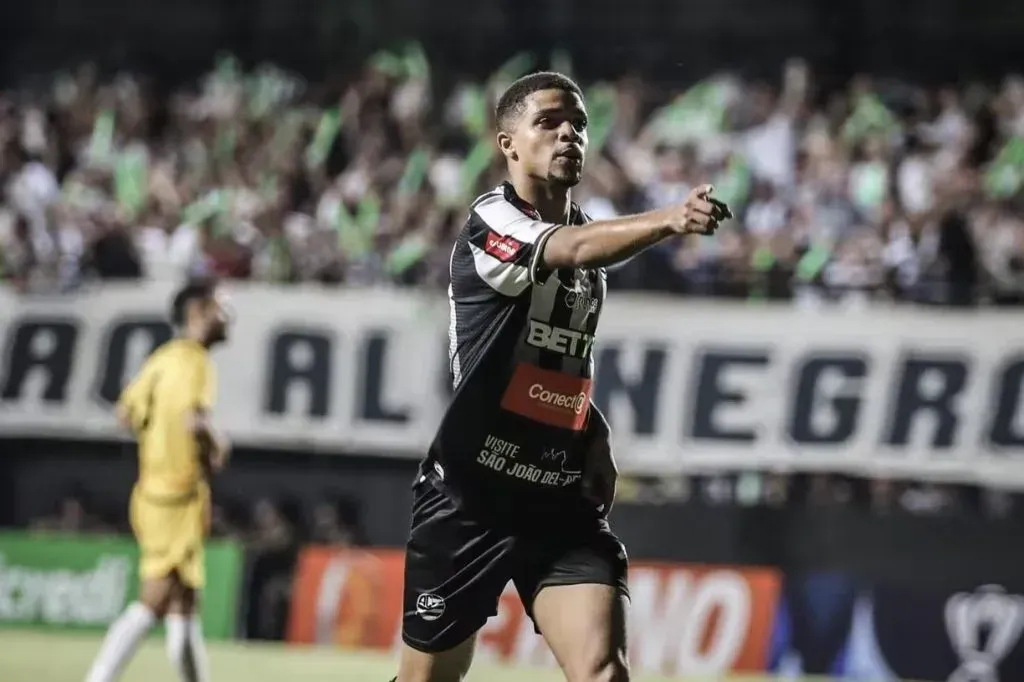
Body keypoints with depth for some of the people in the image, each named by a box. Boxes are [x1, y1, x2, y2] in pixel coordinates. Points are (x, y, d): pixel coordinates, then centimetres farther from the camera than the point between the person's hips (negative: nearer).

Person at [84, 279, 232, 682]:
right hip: (180, 495, -10)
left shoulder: (163, 358, 13)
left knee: (183, 607, 12)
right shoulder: (196, 360, -14)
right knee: (155, 601, -10)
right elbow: (194, 420, -28)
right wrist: (217, 446, -9)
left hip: (154, 490, 10)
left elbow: (126, 413, 17)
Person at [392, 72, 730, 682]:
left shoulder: (589, 229, 12)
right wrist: (667, 220, -51)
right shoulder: (492, 223, -10)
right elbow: (572, 250, -33)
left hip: (563, 500, 5)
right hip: (471, 494, -5)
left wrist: (596, 432, 8)